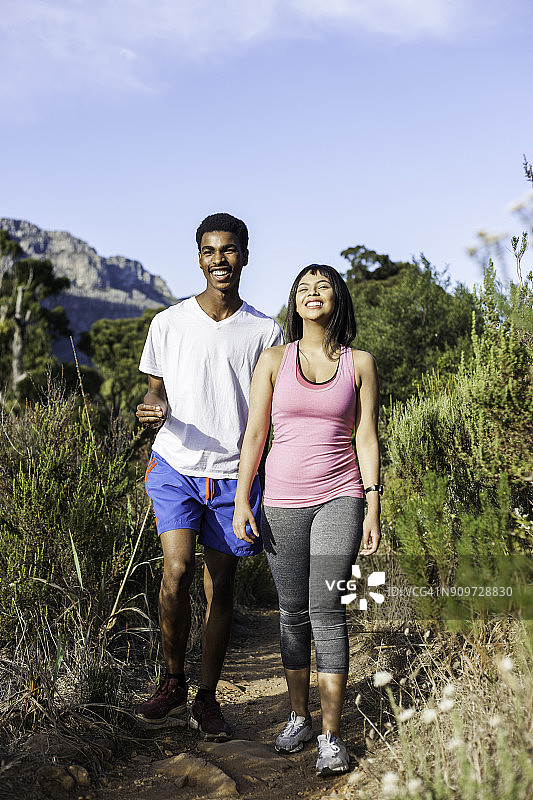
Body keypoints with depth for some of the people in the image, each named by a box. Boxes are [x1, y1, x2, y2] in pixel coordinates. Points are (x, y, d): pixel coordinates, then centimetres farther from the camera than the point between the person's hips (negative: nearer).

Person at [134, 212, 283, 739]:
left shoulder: (265, 332, 3)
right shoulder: (168, 323, 3)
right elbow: (155, 392, 10)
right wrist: (152, 411, -15)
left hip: (233, 474, 1)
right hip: (175, 465, -1)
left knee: (220, 583, 5)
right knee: (177, 569, -16)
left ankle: (207, 699, 19)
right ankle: (172, 686, 5)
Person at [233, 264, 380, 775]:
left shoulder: (360, 363, 3)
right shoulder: (274, 359, 4)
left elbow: (366, 437, 2)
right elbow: (253, 434, 3)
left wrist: (373, 510, -3)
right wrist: (241, 501, -3)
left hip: (339, 496, -1)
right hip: (282, 500, 1)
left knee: (326, 608, -9)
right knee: (293, 611, 7)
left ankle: (331, 734, 0)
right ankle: (298, 715, 25)